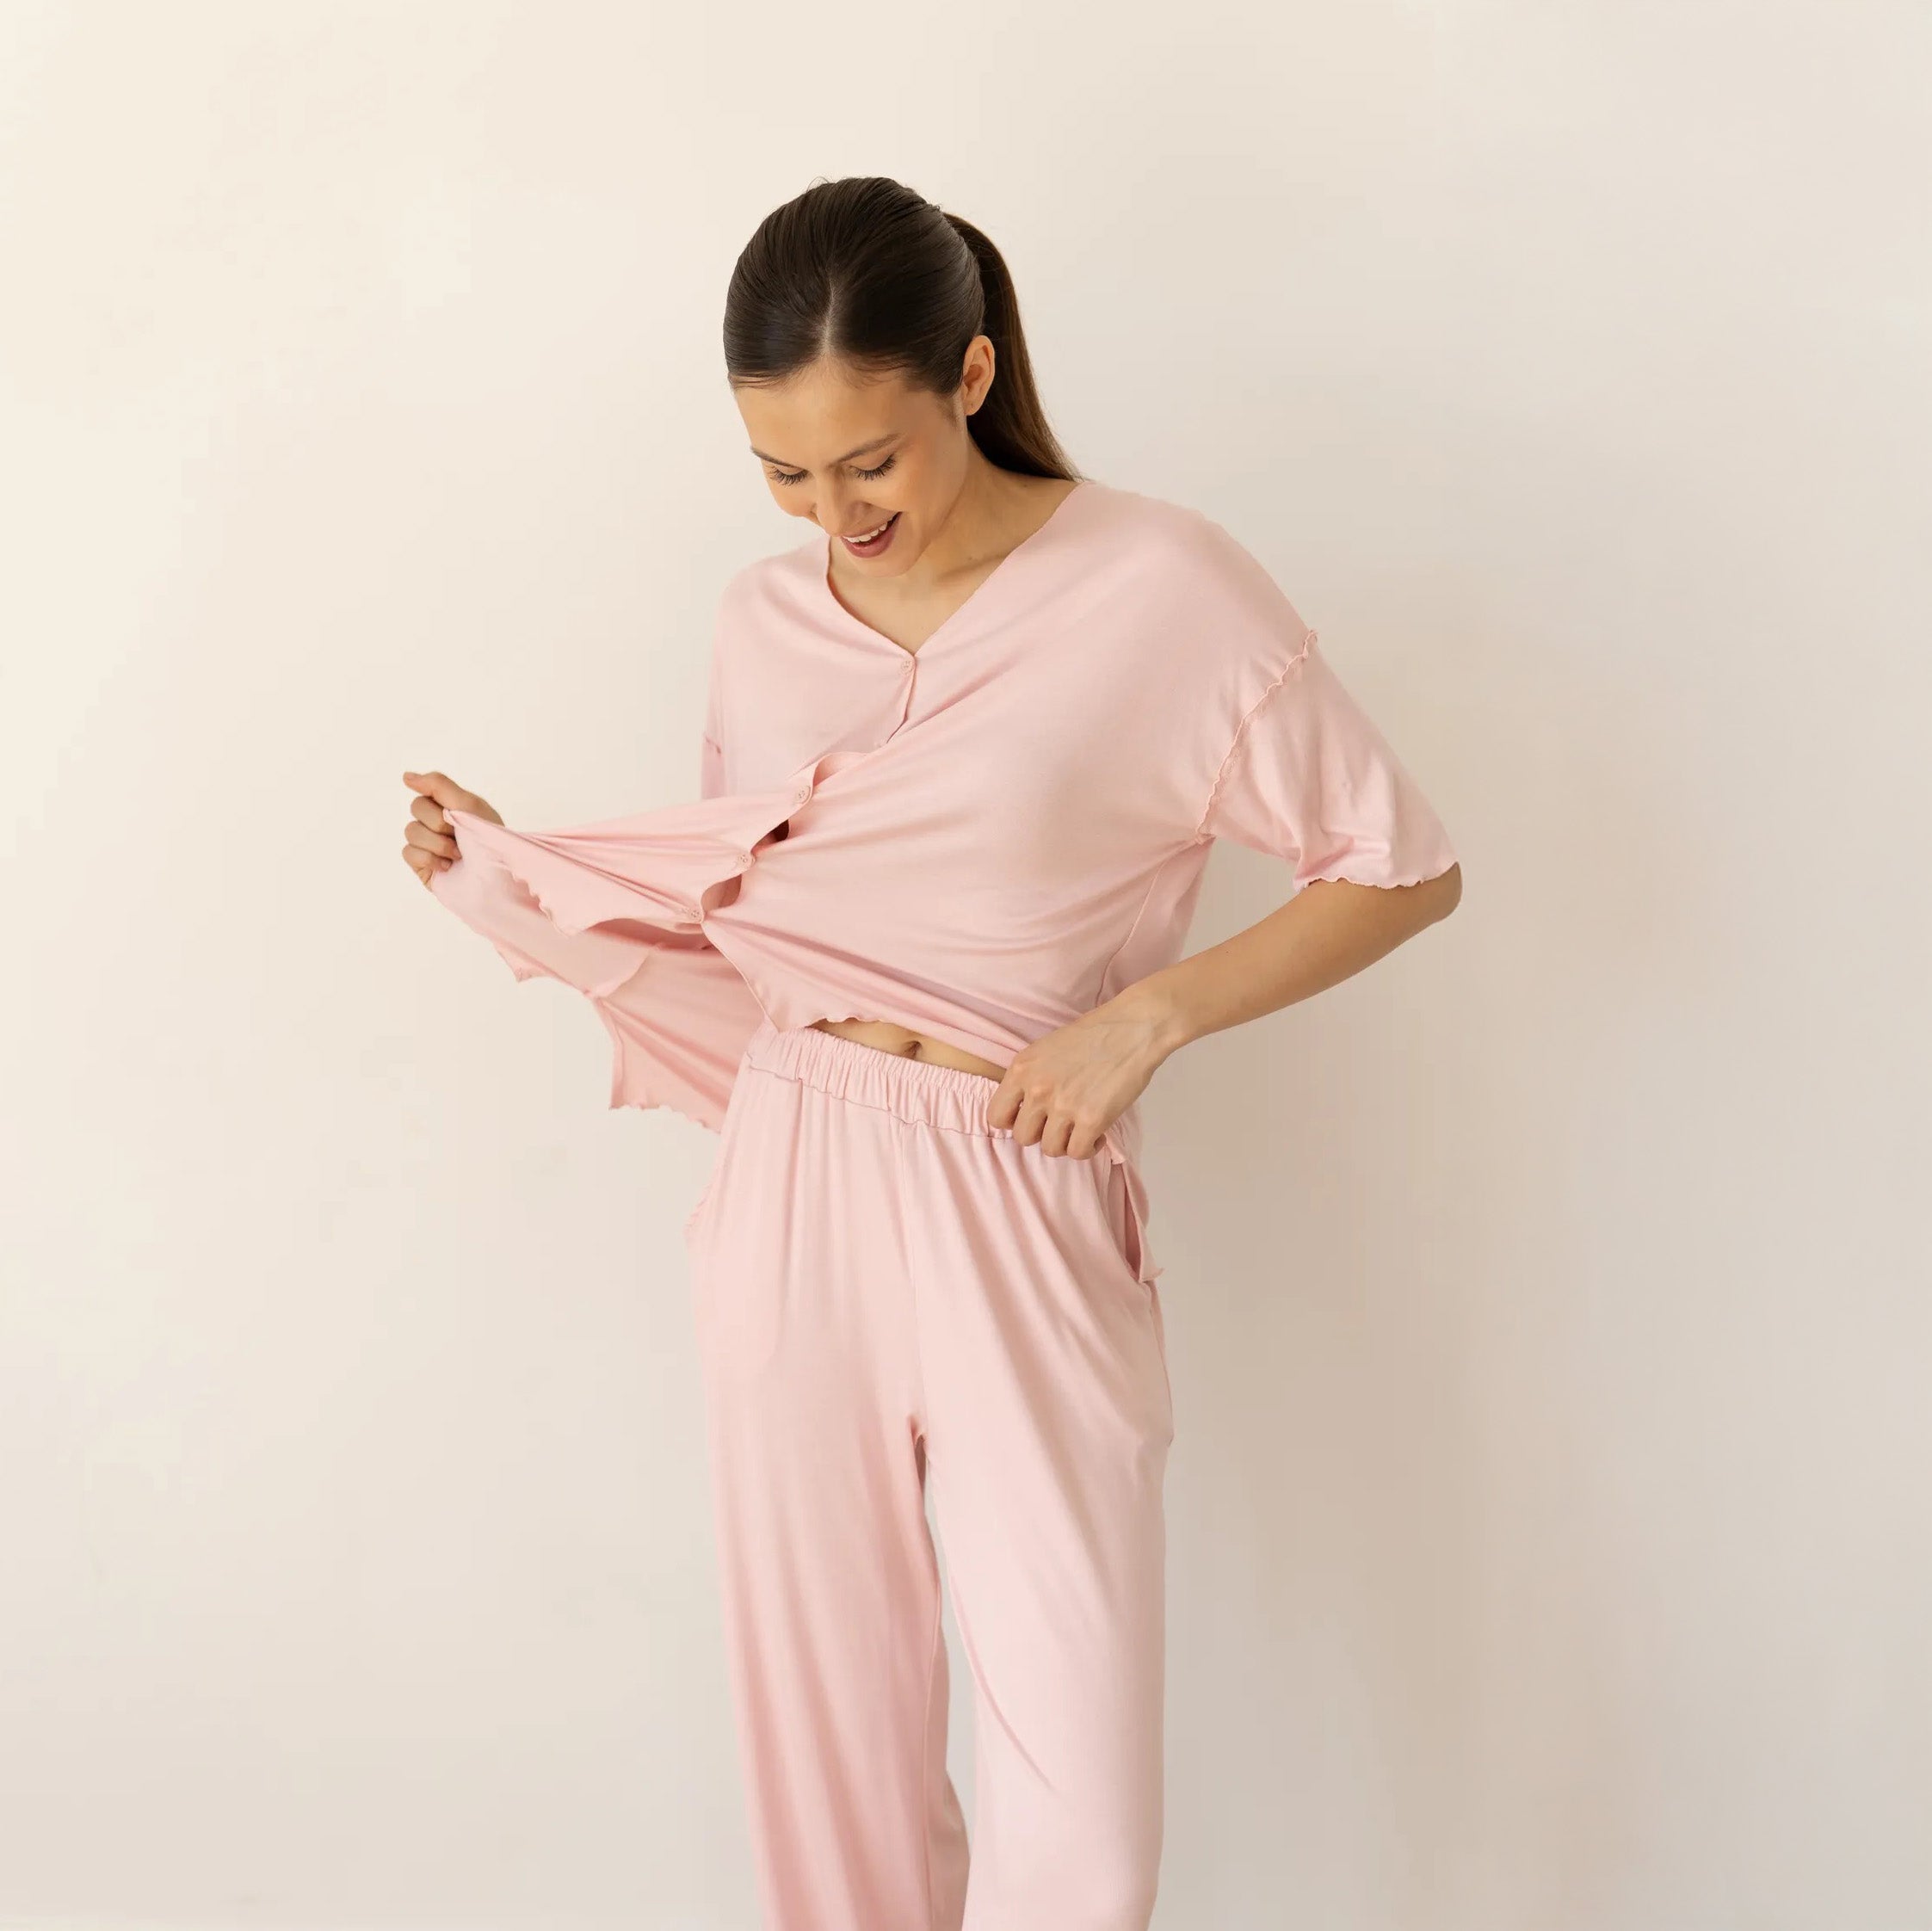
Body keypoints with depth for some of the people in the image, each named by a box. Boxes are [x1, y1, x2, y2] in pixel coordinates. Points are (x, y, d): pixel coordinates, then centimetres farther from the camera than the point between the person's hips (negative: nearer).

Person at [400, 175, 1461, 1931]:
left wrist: (1147, 1012, -14)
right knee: (824, 1728, 13)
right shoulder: (765, 621, 7)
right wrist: (501, 864, 9)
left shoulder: (1159, 589, -9)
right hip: (794, 1194, 4)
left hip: (1022, 1219, -4)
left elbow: (1407, 870, -4)